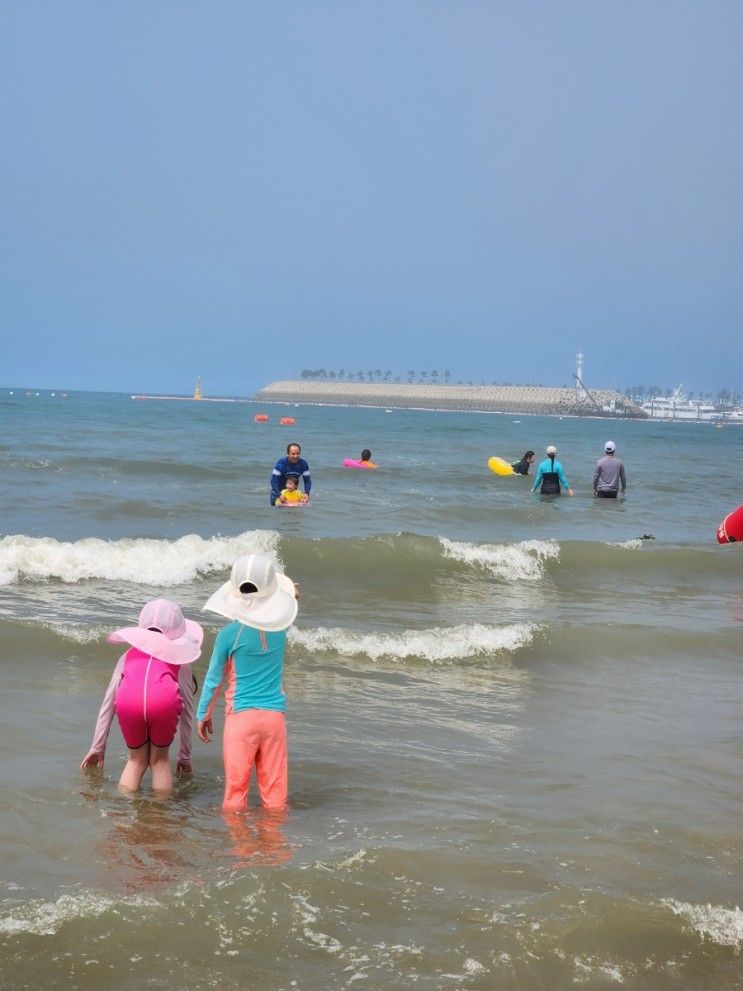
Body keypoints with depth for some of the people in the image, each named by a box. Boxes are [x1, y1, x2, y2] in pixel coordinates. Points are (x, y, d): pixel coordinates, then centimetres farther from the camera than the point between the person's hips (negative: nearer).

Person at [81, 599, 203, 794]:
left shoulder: (130, 654, 36)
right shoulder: (179, 656, 32)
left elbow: (108, 702, 38)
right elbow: (187, 709, 35)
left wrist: (97, 747, 44)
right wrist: (185, 756, 42)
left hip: (129, 700, 1)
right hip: (164, 700, -1)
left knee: (137, 759, 25)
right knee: (159, 759, 24)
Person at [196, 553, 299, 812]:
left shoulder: (229, 634, -10)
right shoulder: (280, 627, -3)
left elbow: (214, 679, 1)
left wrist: (203, 714, 12)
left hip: (241, 715, -3)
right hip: (275, 715, 3)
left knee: (236, 788, 6)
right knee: (275, 790, 8)